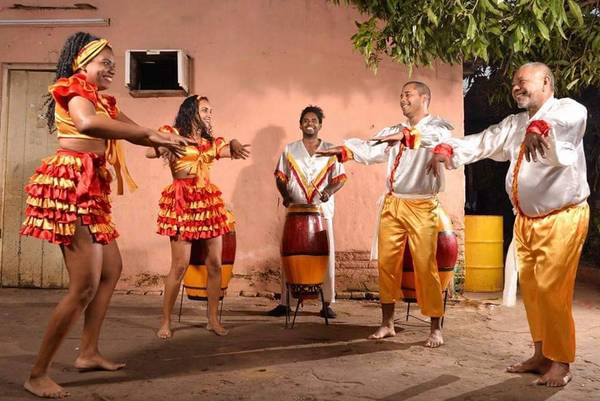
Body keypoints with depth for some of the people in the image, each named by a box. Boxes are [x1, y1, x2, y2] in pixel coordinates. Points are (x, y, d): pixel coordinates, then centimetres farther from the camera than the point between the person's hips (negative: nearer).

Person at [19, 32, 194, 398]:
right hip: (71, 186, -10)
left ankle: (89, 352, 25)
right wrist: (150, 135, -28)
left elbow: (134, 130, 19)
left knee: (111, 269, 16)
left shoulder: (103, 101, 21)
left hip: (90, 190, 10)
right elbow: (87, 123, -29)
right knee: (85, 285, -11)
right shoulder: (74, 88, -6)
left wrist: (165, 141, 1)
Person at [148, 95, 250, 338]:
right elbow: (150, 153, -10)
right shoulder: (172, 134, 6)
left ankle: (213, 319, 15)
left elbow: (236, 150, 4)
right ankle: (166, 322, 8)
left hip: (210, 202, 5)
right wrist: (165, 146, -29)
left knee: (214, 264, 4)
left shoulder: (211, 142, 19)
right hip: (182, 203, -5)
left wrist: (234, 144, -18)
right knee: (180, 266, -6)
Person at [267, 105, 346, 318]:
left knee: (327, 256, 1)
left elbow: (340, 177, 6)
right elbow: (280, 176, 10)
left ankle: (327, 303, 10)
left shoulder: (330, 150, 8)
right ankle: (284, 302, 10)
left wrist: (330, 190, -14)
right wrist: (285, 195, -8)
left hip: (323, 210, 0)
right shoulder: (289, 149, 10)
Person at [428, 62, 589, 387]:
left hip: (562, 218, -7)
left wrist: (540, 127, -55)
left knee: (551, 291, -6)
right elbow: (483, 142, 3)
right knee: (530, 289, 12)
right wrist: (448, 150, -17)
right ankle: (541, 354, 26)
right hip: (525, 219, 7)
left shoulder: (567, 109, -8)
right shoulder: (514, 124, 13)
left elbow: (571, 118, -32)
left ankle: (560, 363, 11)